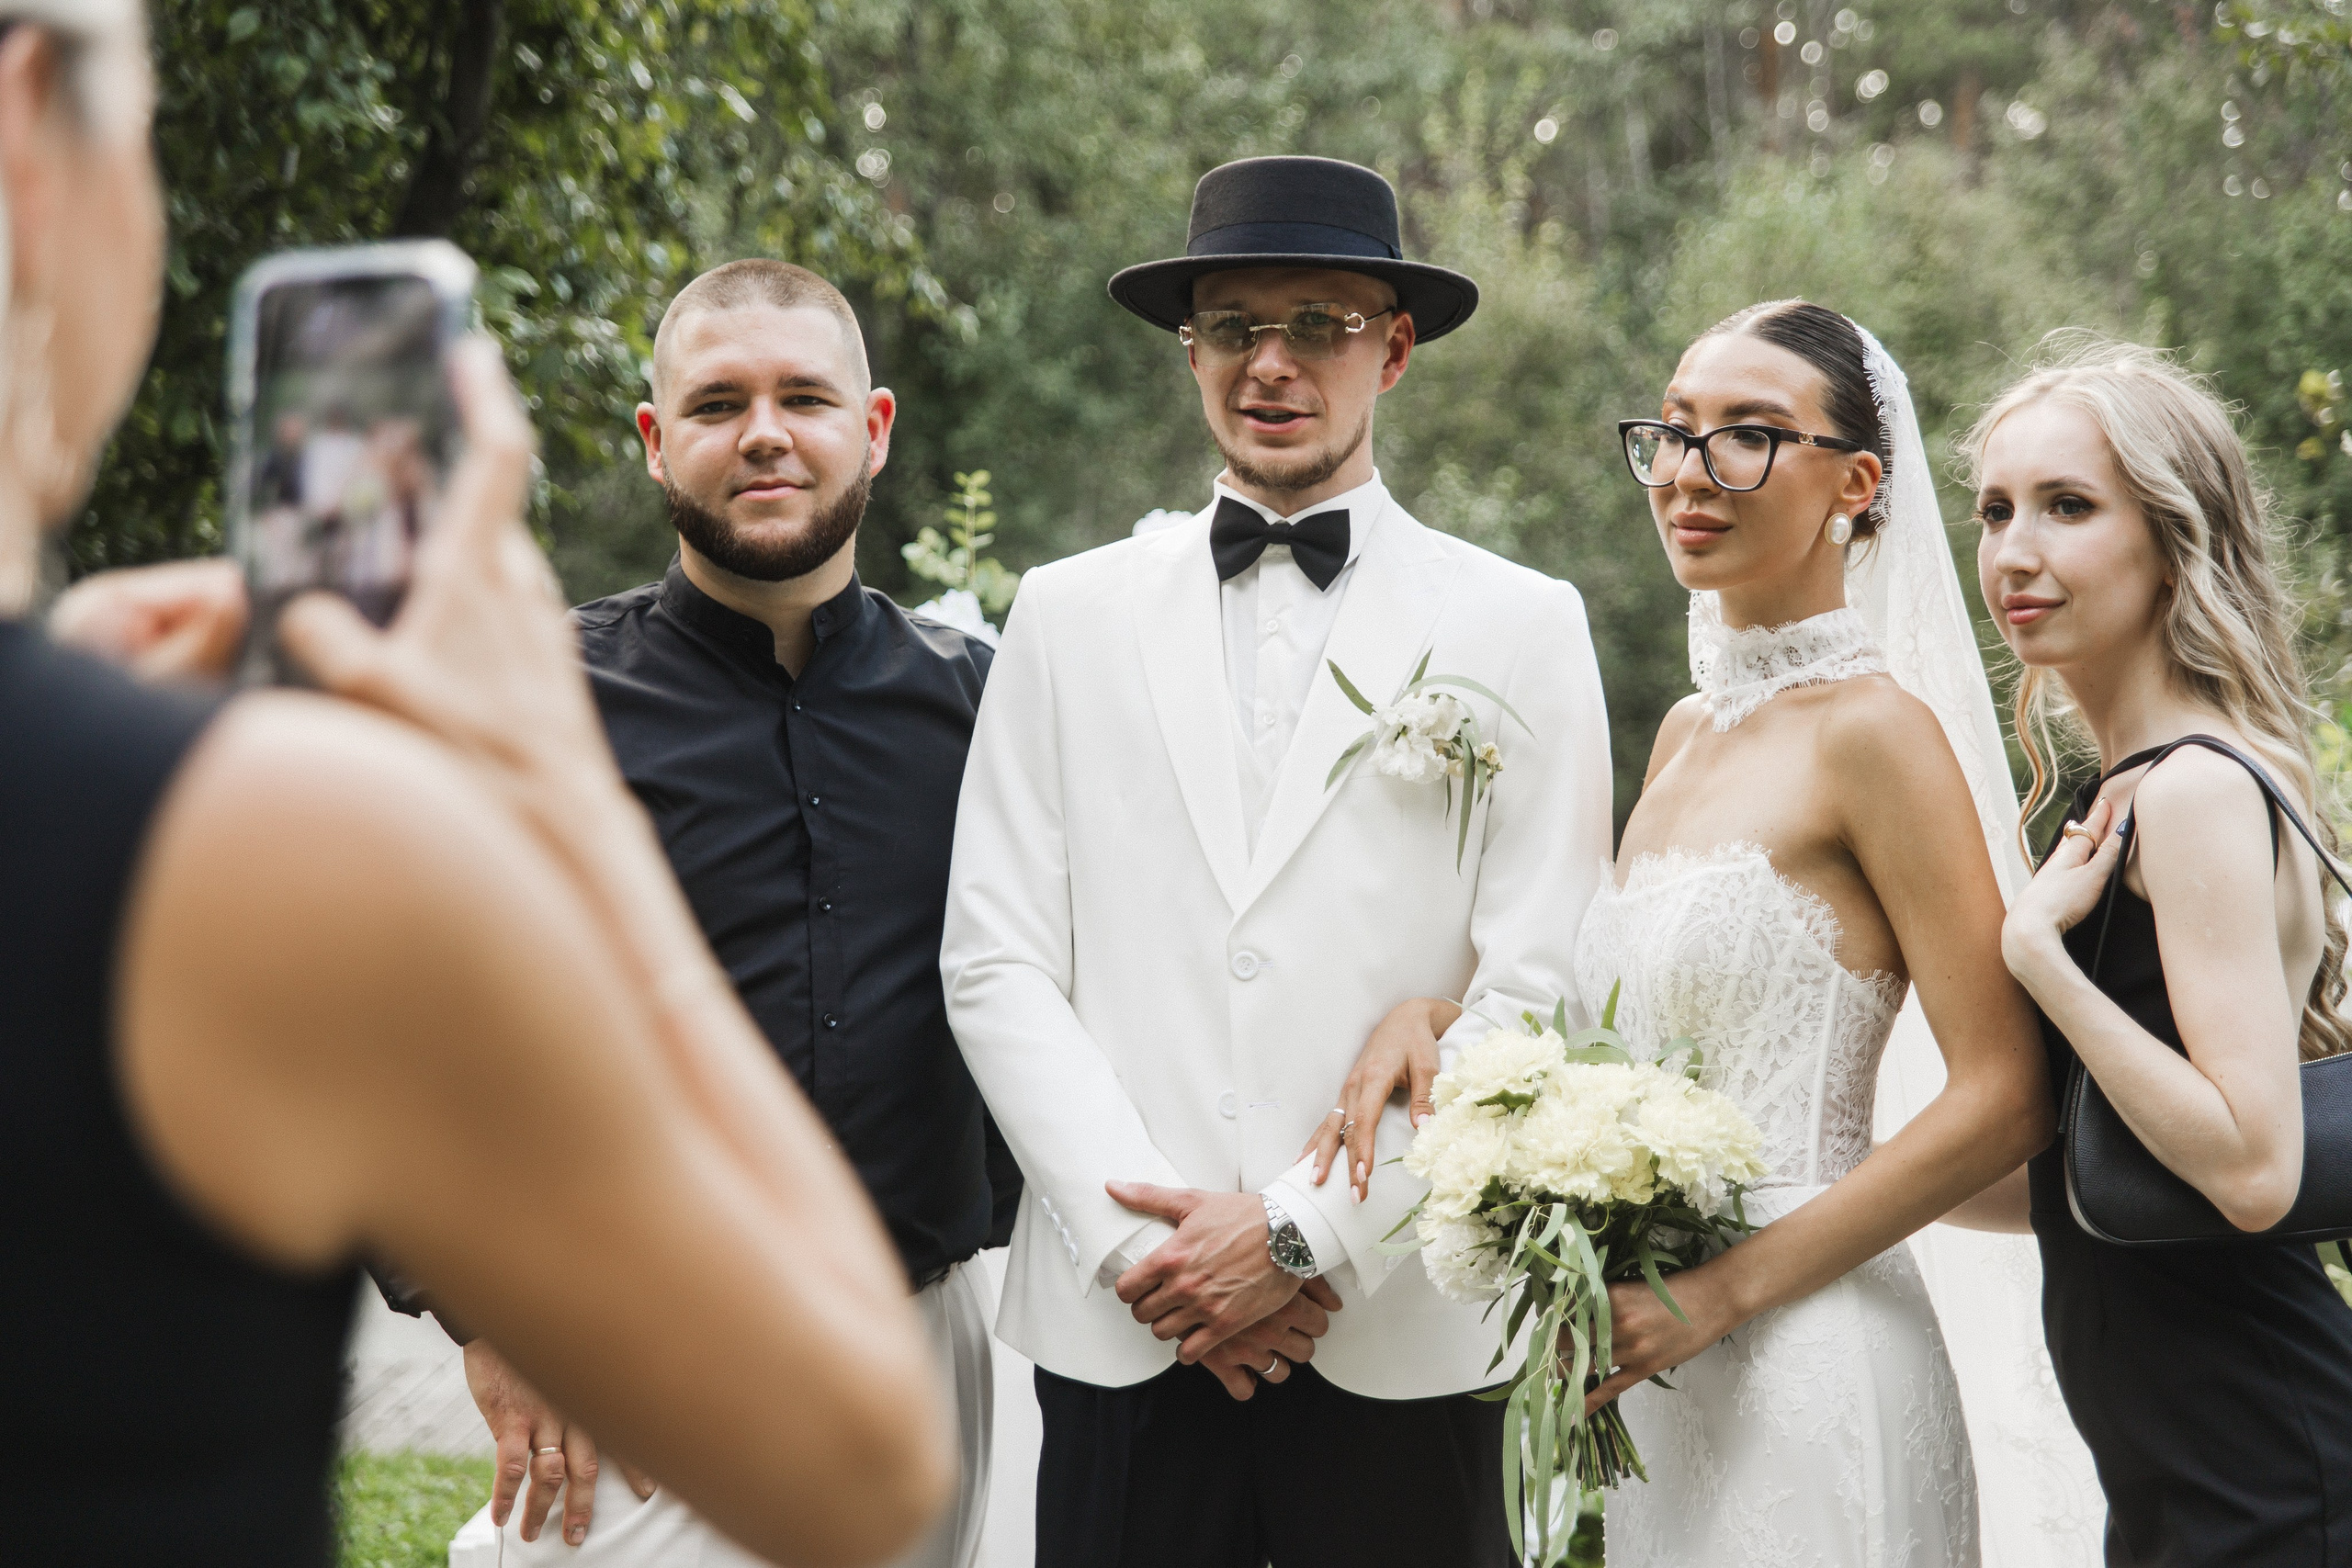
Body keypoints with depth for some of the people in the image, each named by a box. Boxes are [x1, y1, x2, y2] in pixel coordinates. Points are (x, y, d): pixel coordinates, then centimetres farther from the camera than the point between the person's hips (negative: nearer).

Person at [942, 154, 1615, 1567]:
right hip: (1120, 1330, 1)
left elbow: (1536, 997, -4)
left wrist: (1307, 1235, -10)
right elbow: (996, 965, 2)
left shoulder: (1521, 627, 3)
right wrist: (1142, 1237, -9)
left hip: (1401, 1336, -1)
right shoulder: (1068, 615, 8)